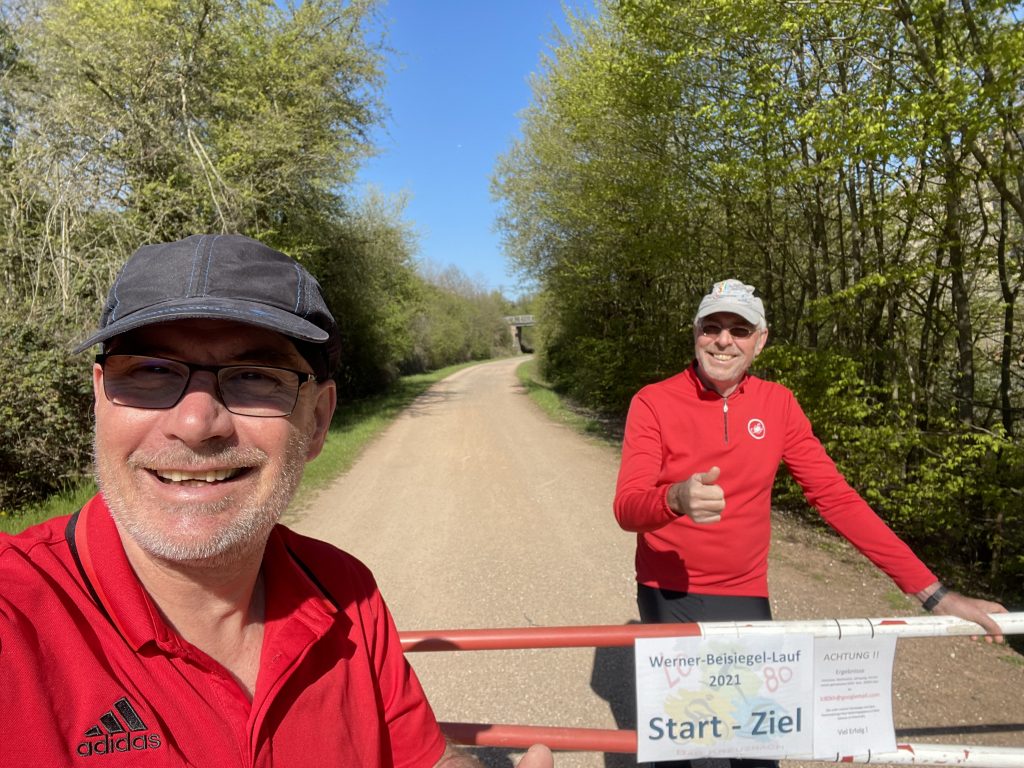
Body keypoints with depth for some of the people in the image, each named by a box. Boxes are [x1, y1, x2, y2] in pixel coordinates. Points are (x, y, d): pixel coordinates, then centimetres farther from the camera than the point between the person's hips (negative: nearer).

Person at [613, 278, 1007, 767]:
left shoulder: (778, 405, -2)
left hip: (745, 598, 2)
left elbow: (836, 497, -2)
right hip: (667, 597, -2)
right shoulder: (653, 402, -12)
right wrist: (675, 499, -42)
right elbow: (626, 508, -19)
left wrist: (932, 592, -6)